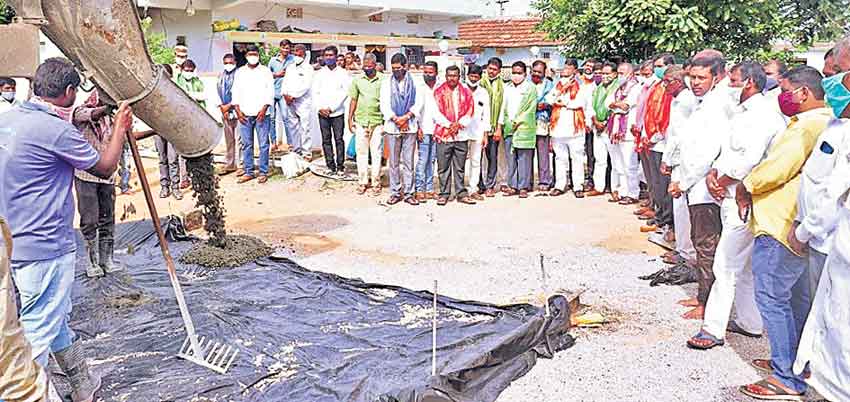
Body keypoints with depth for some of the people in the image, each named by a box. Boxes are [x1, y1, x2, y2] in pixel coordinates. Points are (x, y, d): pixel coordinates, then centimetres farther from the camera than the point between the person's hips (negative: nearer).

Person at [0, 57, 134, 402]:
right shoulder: (56, 130, -19)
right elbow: (104, 167, -6)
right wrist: (120, 129, 9)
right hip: (44, 249, -10)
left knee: (58, 320, 22)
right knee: (38, 334, 0)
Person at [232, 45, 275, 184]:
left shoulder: (266, 71, 7)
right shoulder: (240, 72, 14)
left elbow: (270, 91, 1)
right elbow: (235, 92, 12)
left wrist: (264, 109, -10)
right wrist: (237, 110, 1)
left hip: (262, 113, -2)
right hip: (244, 114, 3)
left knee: (263, 144, -3)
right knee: (246, 144, 4)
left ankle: (263, 172, 3)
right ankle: (248, 172, 11)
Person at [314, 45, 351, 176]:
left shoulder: (343, 73, 2)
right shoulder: (320, 73, 10)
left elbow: (345, 93, -4)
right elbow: (316, 92, 9)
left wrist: (331, 108, -9)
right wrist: (320, 108, -5)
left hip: (337, 112, -2)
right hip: (322, 113, 3)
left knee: (338, 139, -4)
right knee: (326, 140, 4)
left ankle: (340, 166, 1)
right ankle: (331, 166, 9)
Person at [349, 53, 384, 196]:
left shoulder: (382, 81, 1)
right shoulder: (357, 80, 7)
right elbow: (354, 100, 12)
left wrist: (386, 121, 1)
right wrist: (350, 119, 8)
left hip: (377, 122, -2)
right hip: (361, 121, 2)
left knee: (376, 153, 2)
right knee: (361, 152, 5)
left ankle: (376, 182, 9)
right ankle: (362, 182, 13)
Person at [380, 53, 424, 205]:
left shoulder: (414, 82, 6)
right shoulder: (386, 83, 8)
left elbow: (419, 102, -1)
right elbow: (384, 104, 1)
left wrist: (407, 116, -13)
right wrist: (396, 120, -9)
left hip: (410, 126, -1)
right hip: (392, 127, 1)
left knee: (408, 162, 2)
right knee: (394, 162, 5)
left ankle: (408, 193, 7)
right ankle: (395, 193, 12)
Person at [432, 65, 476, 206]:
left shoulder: (466, 92, 10)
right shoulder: (438, 92, 5)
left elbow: (470, 112, 4)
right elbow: (436, 112, -3)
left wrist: (459, 124, -10)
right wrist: (448, 125, -12)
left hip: (461, 135, 1)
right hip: (443, 135, -1)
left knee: (460, 167, 7)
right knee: (443, 167, 2)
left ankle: (461, 194, 13)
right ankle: (444, 194, 9)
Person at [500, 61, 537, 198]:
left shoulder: (530, 88, 2)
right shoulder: (507, 88, 17)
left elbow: (530, 108, -4)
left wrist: (517, 122, -7)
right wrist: (501, 125, 11)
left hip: (524, 129, -5)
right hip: (508, 128, 5)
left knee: (524, 159, -4)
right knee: (511, 159, 5)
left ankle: (523, 187, 1)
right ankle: (512, 186, 11)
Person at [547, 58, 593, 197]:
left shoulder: (581, 85, 3)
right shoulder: (558, 84, 18)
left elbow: (580, 102, -12)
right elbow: (549, 99, 4)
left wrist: (563, 103, -4)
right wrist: (563, 88, -6)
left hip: (574, 128, -4)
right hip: (558, 127, 4)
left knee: (577, 158, -2)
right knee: (560, 158, 9)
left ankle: (578, 187, 2)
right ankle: (560, 185, 16)